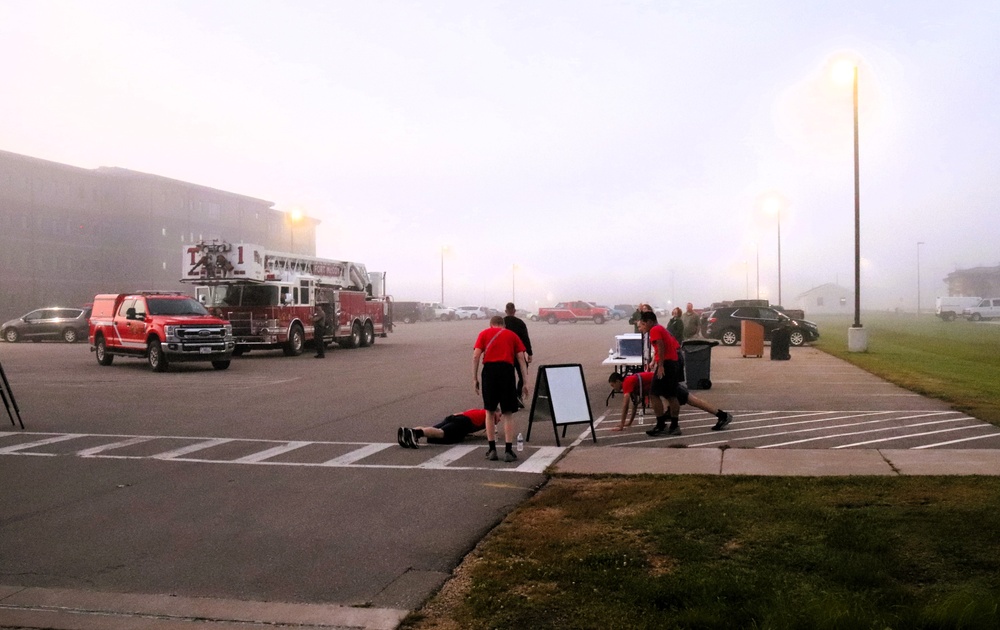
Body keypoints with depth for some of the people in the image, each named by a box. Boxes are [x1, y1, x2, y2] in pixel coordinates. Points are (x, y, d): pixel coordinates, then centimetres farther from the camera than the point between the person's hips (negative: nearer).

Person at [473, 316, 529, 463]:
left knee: (489, 411, 13)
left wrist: (474, 378, 6)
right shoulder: (512, 335, 20)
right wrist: (525, 382, 10)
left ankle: (492, 450, 14)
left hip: (489, 369, 0)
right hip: (507, 369, 0)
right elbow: (521, 358, 11)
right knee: (508, 413, 7)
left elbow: (476, 356, 4)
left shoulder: (484, 334, 18)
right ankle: (508, 451, 4)